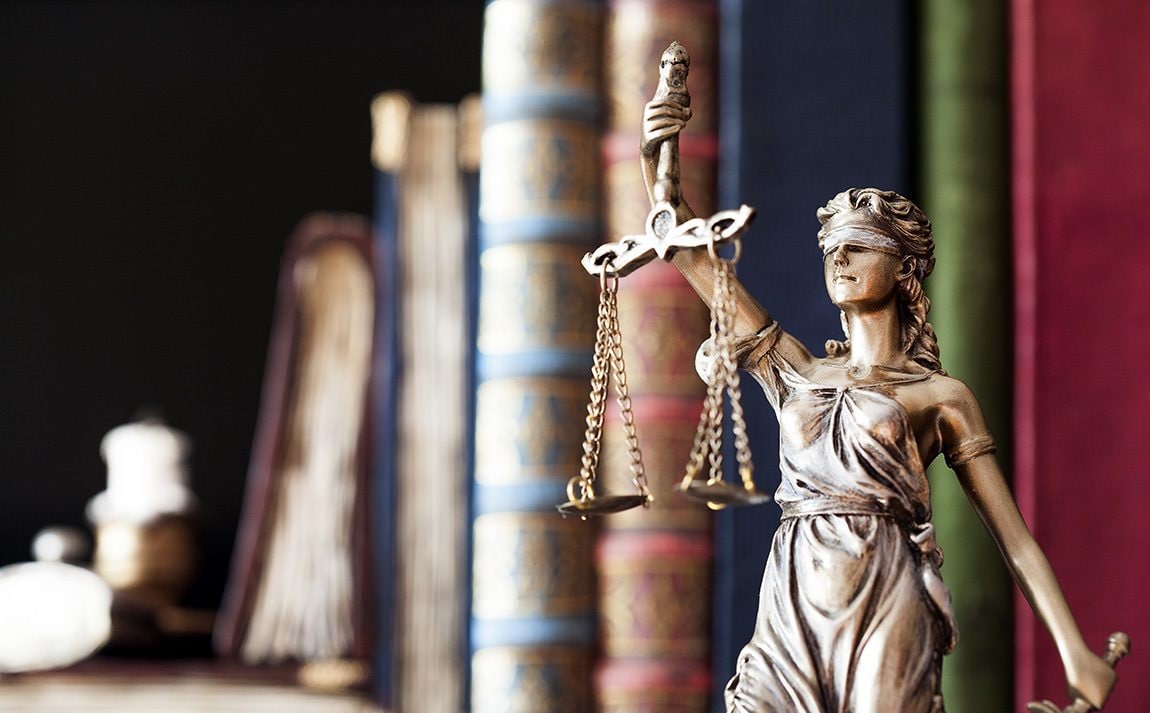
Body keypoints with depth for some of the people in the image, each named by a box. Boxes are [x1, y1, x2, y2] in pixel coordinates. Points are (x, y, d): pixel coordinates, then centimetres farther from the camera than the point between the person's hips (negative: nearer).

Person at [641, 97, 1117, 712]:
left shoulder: (941, 397, 8)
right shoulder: (795, 373, 18)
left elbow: (1014, 537, 5)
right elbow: (691, 255, 15)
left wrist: (1075, 653, -3)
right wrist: (654, 155, 2)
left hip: (885, 608, -3)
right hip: (793, 609, 3)